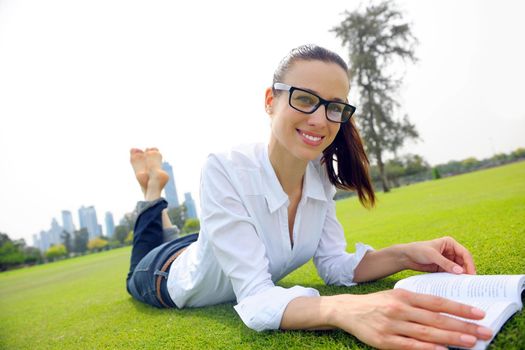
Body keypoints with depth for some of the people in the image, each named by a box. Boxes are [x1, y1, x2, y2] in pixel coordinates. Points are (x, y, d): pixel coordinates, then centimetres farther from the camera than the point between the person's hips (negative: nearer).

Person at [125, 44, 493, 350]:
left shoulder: (320, 175, -22)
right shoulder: (225, 170, -41)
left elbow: (334, 265, -16)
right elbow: (256, 299, -43)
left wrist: (405, 255, -33)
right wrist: (344, 311, -62)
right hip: (167, 276, -4)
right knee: (144, 259, 31)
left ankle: (156, 189, 42)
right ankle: (153, 190, 36)